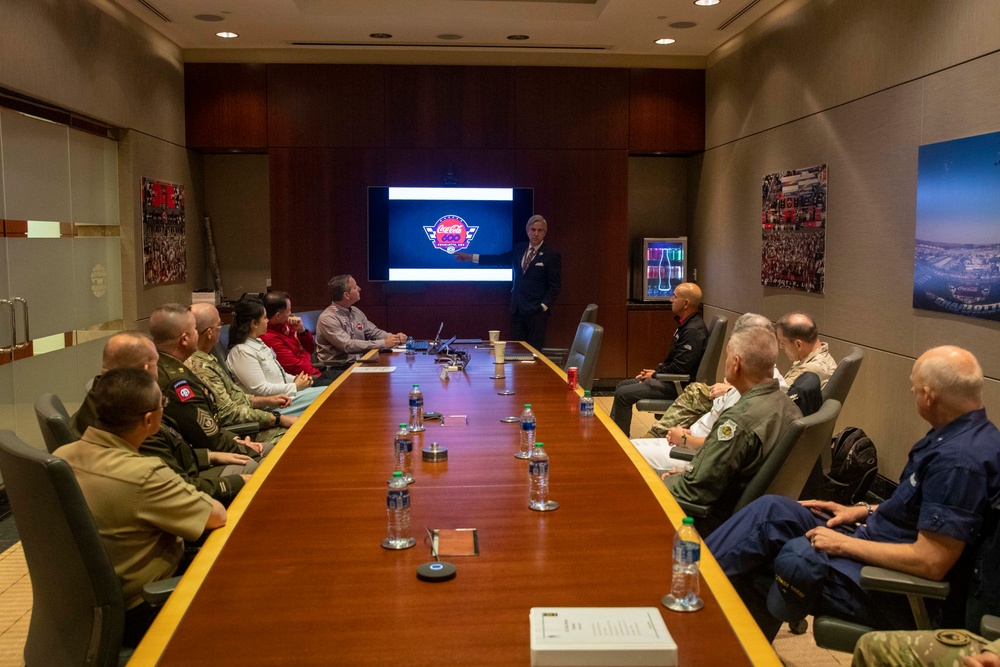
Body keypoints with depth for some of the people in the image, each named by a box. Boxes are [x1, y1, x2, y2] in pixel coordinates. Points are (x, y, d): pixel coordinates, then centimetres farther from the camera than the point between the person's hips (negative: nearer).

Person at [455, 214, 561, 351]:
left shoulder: (552, 254, -6)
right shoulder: (519, 249, 10)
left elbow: (555, 285, -6)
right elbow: (499, 259, 14)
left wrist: (544, 306, -14)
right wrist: (470, 257, 10)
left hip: (536, 310, -5)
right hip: (517, 308, 5)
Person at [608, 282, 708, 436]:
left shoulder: (693, 330, -22)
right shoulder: (685, 324, 13)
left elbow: (680, 367, -25)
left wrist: (655, 374, -11)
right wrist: (656, 370, 8)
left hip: (678, 385, -11)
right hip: (671, 379, 11)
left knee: (623, 394, -15)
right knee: (622, 385, 13)